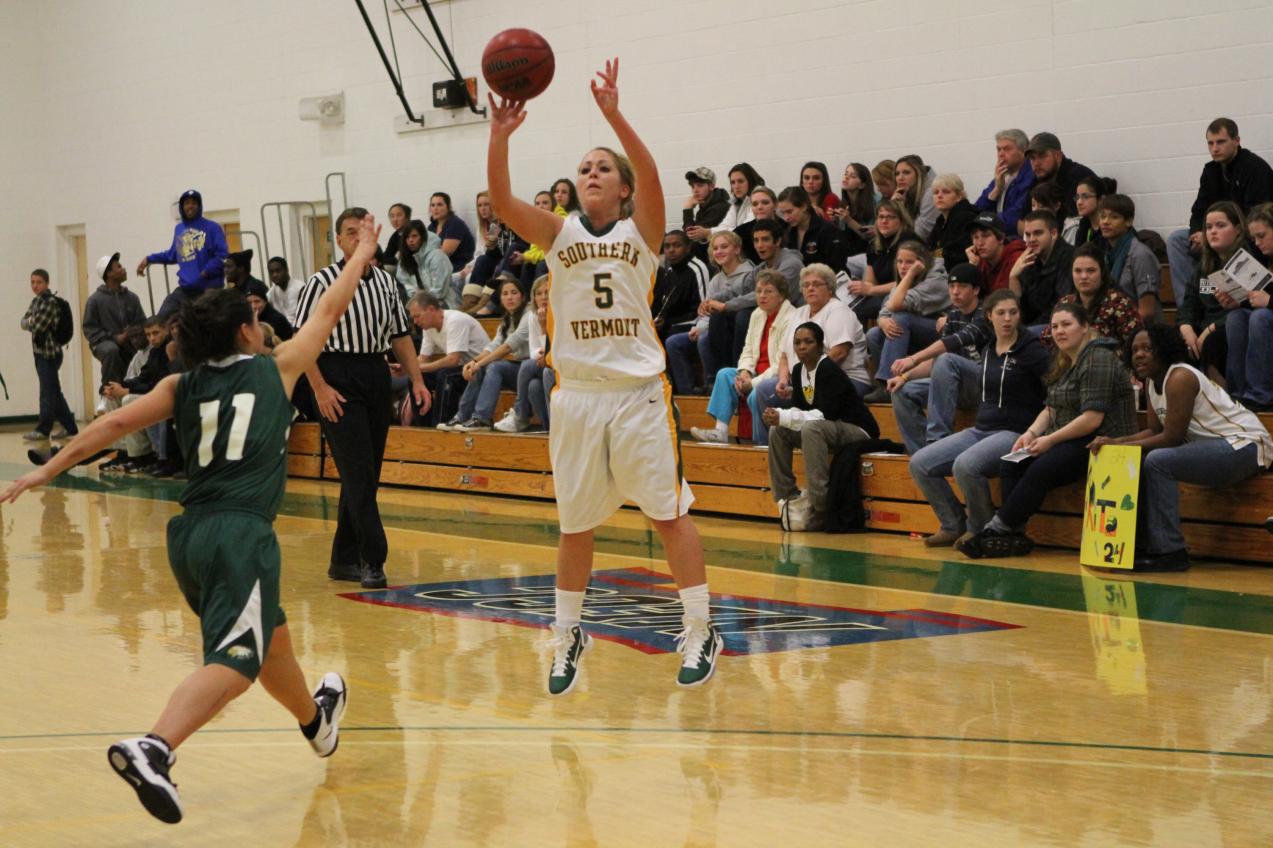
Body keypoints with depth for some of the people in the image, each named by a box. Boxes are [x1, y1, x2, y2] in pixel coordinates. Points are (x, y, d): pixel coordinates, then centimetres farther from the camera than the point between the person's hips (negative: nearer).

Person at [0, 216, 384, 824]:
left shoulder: (182, 387, 15)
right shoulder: (275, 369, 8)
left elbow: (115, 423, 4)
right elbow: (328, 310, 19)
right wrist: (363, 253, 34)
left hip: (189, 532, 7)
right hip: (240, 533, -7)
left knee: (268, 632, 29)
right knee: (235, 660, -18)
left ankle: (315, 719, 52)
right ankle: (153, 748, -42)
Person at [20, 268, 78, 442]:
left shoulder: (51, 301, -13)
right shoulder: (36, 301, 14)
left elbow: (38, 326, -18)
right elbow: (24, 322, 10)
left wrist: (30, 322, 1)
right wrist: (31, 321, -9)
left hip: (49, 351, -9)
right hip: (39, 351, 9)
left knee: (47, 391, -5)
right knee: (54, 391, 12)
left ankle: (43, 429, -2)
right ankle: (69, 426, 18)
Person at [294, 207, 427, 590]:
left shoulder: (386, 282, 13)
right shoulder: (323, 282, -5)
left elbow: (400, 335, 18)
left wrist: (416, 379, 8)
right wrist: (320, 388, -15)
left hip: (376, 377, 6)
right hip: (338, 379, -6)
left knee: (366, 475, 9)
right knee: (358, 474, -11)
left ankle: (344, 559, 17)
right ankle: (373, 559, -10)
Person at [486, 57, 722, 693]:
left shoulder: (640, 230, 2)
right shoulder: (560, 233, 7)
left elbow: (650, 174, -18)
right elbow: (501, 200, -10)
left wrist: (613, 115, -30)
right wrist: (500, 136, -25)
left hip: (638, 390, -2)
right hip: (577, 395, 2)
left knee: (670, 514, -1)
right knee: (575, 525, 10)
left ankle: (700, 632, 7)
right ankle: (567, 636, 24)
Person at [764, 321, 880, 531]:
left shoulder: (830, 370, -20)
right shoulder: (798, 370, 5)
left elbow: (825, 414, -27)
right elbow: (798, 409, 5)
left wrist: (783, 417, -32)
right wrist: (778, 415, -18)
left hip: (858, 431, -9)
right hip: (826, 430, 9)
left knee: (812, 428, -34)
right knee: (777, 431, -2)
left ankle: (819, 508, -34)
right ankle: (787, 497, -3)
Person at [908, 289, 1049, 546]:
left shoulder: (1031, 350, -7)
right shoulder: (988, 350, 13)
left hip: (1014, 433, -7)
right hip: (980, 429, 7)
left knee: (965, 465, -35)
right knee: (919, 463, -8)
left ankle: (980, 530, -10)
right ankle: (953, 525, 5)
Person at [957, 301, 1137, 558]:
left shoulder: (1099, 360, -13)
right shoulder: (1063, 362, 17)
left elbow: (1092, 419, -19)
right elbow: (1052, 408, 19)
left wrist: (1051, 440, -18)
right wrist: (1031, 433, -1)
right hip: (1068, 440, 9)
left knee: (1041, 469, -28)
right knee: (1011, 465, -12)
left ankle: (995, 530, -19)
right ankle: (1015, 536, -17)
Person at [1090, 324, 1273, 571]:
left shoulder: (1180, 379, -21)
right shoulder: (1151, 382, 9)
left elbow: (1172, 438, -23)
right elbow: (1155, 431, 8)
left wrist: (1120, 446, -17)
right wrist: (1116, 441, -7)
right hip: (1214, 446, 10)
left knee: (1158, 461, -27)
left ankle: (1169, 552, -24)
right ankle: (1142, 545, 4)